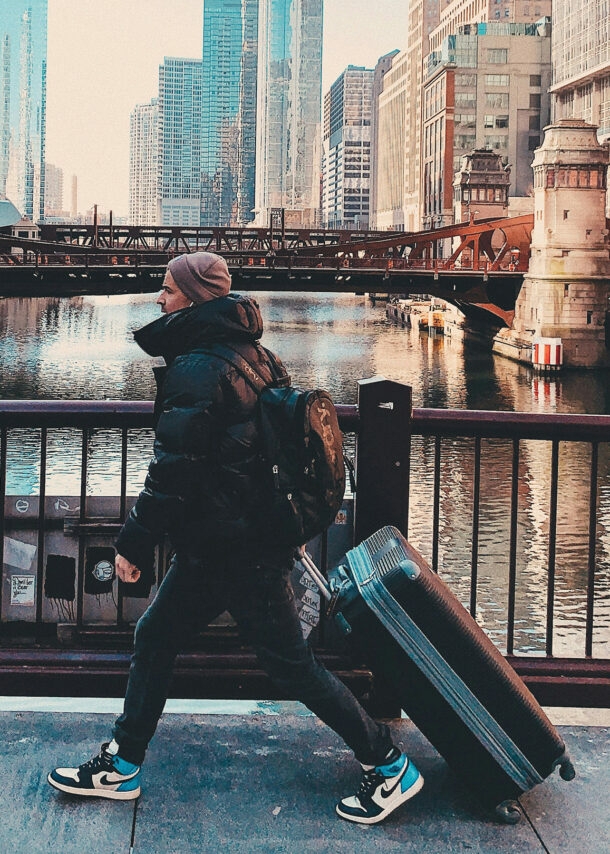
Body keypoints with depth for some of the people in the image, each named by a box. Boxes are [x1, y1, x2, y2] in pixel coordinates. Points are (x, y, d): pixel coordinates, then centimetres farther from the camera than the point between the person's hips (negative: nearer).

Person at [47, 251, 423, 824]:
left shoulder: (196, 369, -19)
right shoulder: (253, 355, 10)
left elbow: (173, 469, -22)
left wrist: (134, 542, -13)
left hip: (227, 549, -10)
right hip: (262, 535, 10)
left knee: (291, 666, 0)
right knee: (153, 638, 16)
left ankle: (389, 767, 11)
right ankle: (121, 765, 25)